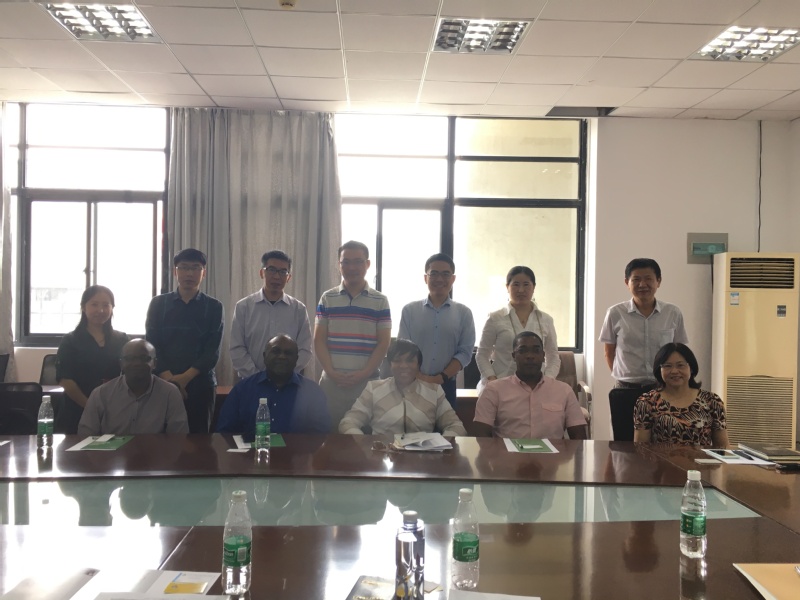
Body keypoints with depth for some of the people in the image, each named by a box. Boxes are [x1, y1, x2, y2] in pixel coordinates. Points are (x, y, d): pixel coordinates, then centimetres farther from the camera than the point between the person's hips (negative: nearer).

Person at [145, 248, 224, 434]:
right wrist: (169, 378, -13)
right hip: (164, 383, 0)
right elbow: (151, 346, 1)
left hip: (200, 384, 0)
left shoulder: (213, 307, 5)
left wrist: (186, 377, -15)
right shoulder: (158, 304, 7)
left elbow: (213, 351, -2)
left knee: (199, 436, 3)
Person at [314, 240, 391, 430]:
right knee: (329, 431, 3)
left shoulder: (380, 301, 5)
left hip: (368, 381, -1)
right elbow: (319, 340, 5)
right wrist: (331, 372, -8)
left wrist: (364, 373, -9)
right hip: (331, 381, 1)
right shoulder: (327, 299, 7)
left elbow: (383, 343, 2)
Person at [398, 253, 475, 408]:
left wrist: (440, 378, -11)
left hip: (446, 386, 0)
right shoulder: (409, 310, 4)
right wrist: (420, 378, -12)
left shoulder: (463, 313, 5)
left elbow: (465, 352, 0)